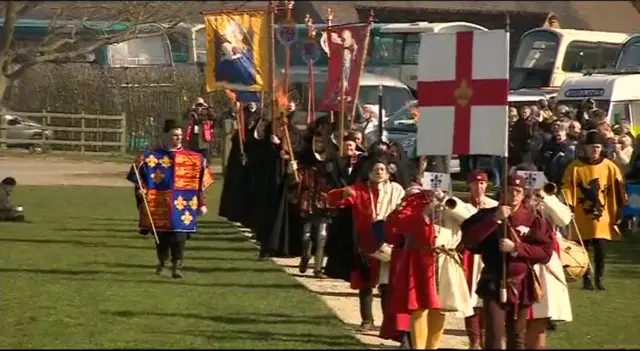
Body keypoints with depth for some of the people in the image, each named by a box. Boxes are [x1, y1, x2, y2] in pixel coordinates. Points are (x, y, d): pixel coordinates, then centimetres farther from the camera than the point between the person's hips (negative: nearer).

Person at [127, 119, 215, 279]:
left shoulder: (194, 159, 4)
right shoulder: (151, 157, -1)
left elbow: (201, 184, 7)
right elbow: (138, 175, 5)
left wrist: (202, 203, 5)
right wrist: (142, 189, -11)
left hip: (182, 205, 0)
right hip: (160, 204, 0)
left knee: (179, 235, -8)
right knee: (161, 235, 10)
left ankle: (177, 266, 1)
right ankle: (162, 263, 32)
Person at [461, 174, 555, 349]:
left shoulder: (534, 219, 1)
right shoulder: (487, 215, -1)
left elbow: (546, 252, -6)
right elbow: (467, 240, -15)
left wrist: (516, 248, -17)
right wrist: (494, 219, -22)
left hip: (522, 285, 2)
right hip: (494, 283, -2)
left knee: (517, 336, 13)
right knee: (494, 333, -15)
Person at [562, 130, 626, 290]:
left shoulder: (610, 167, 1)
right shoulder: (575, 167, -2)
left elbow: (618, 189, 4)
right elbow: (567, 188, -4)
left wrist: (619, 211, 2)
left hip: (602, 216, 0)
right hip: (582, 216, 0)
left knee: (600, 249, -3)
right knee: (583, 249, 5)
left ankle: (599, 278, 13)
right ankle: (587, 278, 17)